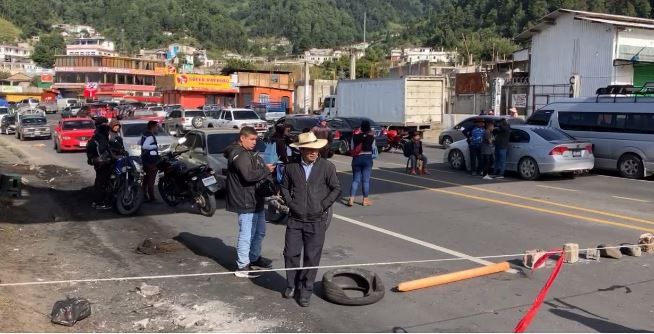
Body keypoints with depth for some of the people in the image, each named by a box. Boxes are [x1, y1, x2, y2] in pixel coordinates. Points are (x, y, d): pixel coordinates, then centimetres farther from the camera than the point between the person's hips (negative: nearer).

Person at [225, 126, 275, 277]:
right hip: (246, 202, -11)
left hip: (256, 200, 11)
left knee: (259, 232, 22)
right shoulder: (239, 155, -17)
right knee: (247, 235, -5)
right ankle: (242, 266, 5)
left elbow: (258, 170, 22)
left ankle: (254, 257, 38)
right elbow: (249, 175, -29)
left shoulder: (250, 153, 17)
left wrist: (267, 168, 2)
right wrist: (266, 170, -17)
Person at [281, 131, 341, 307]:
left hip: (317, 220, -2)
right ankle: (292, 285, 30)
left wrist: (323, 205, -6)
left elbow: (336, 189, 0)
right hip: (295, 219, 2)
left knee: (312, 257, 4)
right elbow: (285, 187, 13)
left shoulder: (327, 166, -7)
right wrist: (290, 203, 0)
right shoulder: (291, 166, 0)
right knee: (291, 253, 7)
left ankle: (306, 291, 19)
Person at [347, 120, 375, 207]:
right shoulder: (371, 137, -7)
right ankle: (365, 200, 14)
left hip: (356, 159, 2)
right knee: (366, 180, 7)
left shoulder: (355, 137, -3)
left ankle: (351, 199, -1)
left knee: (355, 179, 9)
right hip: (367, 158, -2)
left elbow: (352, 148, 3)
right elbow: (373, 148, 4)